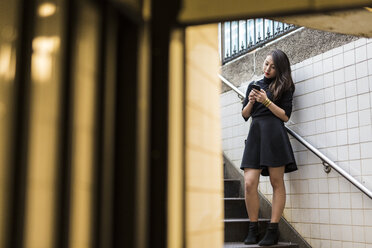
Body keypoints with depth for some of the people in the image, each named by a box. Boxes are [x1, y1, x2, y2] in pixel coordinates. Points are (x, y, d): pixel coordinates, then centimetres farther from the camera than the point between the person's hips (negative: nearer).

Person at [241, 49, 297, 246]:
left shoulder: (283, 86, 9)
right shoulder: (253, 85, 21)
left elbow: (285, 116, 0)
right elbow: (245, 115, 19)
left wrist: (266, 101, -10)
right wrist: (250, 102, 0)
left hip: (274, 134, -3)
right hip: (255, 134, 4)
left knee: (277, 183, -3)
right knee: (249, 184, -7)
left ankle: (272, 231, 1)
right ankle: (253, 230, 3)